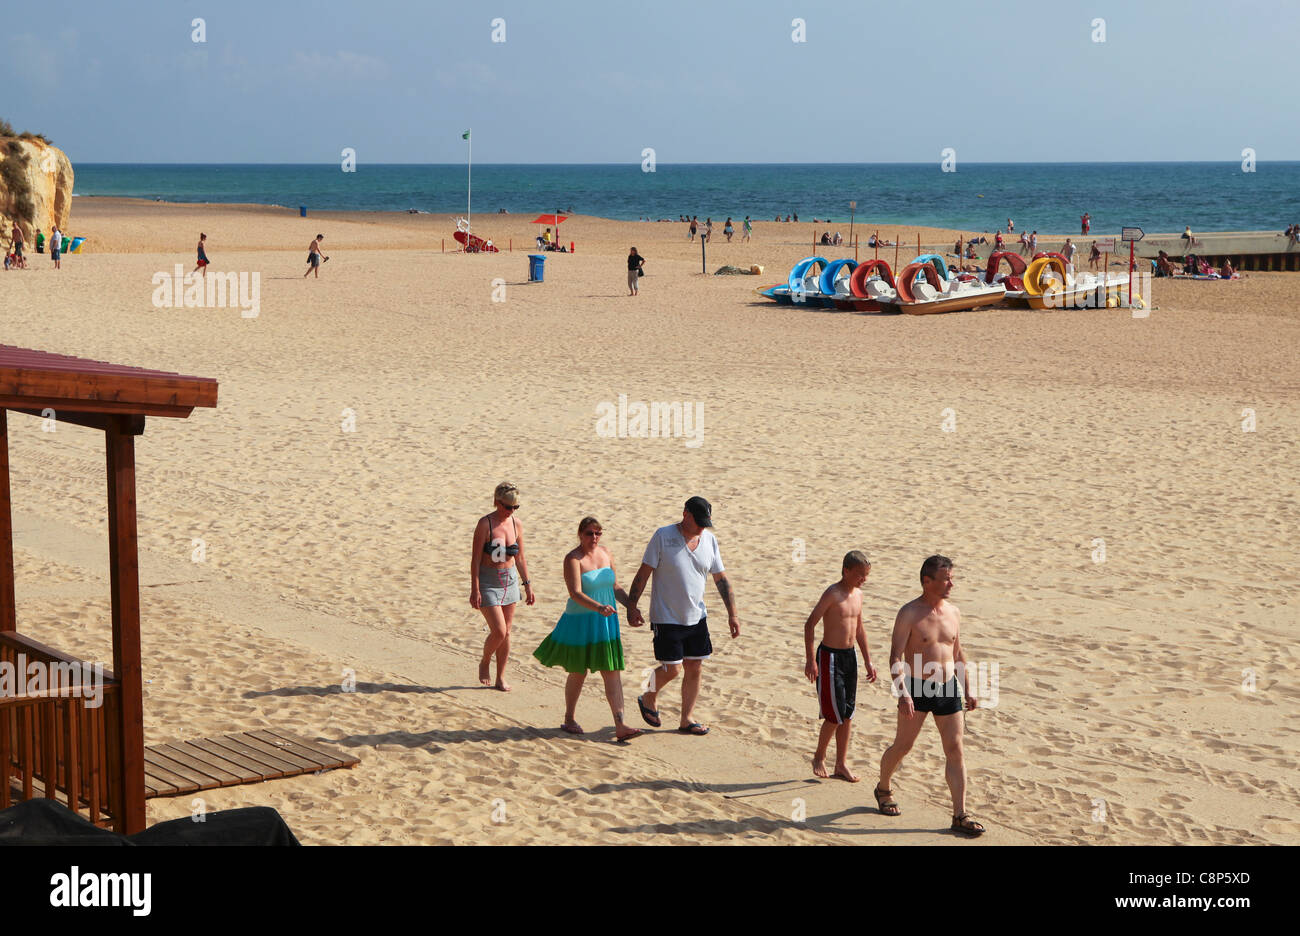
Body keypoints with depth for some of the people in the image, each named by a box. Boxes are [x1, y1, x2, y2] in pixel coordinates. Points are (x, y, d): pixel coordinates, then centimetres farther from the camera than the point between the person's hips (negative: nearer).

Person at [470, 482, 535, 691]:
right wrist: (475, 590, -15)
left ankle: (501, 678, 17)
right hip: (488, 581, -5)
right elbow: (476, 559, -12)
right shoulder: (485, 524, -12)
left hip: (510, 580, 5)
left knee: (506, 633, 7)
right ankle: (485, 663, 17)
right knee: (498, 631, -11)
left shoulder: (516, 524, 3)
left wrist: (527, 585, 12)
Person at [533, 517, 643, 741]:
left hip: (606, 622, 5)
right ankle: (569, 719, 29)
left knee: (612, 672, -2)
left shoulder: (605, 553, 7)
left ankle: (620, 726, -5)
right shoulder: (573, 559, -13)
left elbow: (616, 588, 15)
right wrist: (599, 607, -37)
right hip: (580, 622, -5)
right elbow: (575, 593, -24)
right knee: (578, 672, 8)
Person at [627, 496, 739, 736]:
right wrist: (632, 606, -11)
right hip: (666, 617, -5)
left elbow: (721, 579, 10)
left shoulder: (710, 539, 3)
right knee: (672, 669, -6)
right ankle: (649, 699, 22)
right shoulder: (663, 536, -10)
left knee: (694, 668, 6)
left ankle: (687, 719, 18)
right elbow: (644, 572, -8)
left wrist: (732, 613, 7)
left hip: (697, 617, 5)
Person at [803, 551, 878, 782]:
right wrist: (810, 660, -19)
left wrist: (868, 661, 19)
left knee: (848, 713, 9)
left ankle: (841, 764, 18)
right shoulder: (832, 594, -15)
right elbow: (810, 624, -16)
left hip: (849, 656, 7)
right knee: (835, 714, -6)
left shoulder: (858, 594, 8)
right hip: (830, 657, -7)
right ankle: (819, 757, 15)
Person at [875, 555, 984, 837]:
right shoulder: (909, 613, -11)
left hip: (948, 689, 5)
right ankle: (883, 789, 35)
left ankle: (960, 815, 0)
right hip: (917, 688, -5)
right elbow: (896, 656, -15)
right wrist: (902, 693, -26)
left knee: (956, 750, -1)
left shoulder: (953, 612, 8)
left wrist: (968, 689, 16)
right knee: (903, 745, 7)